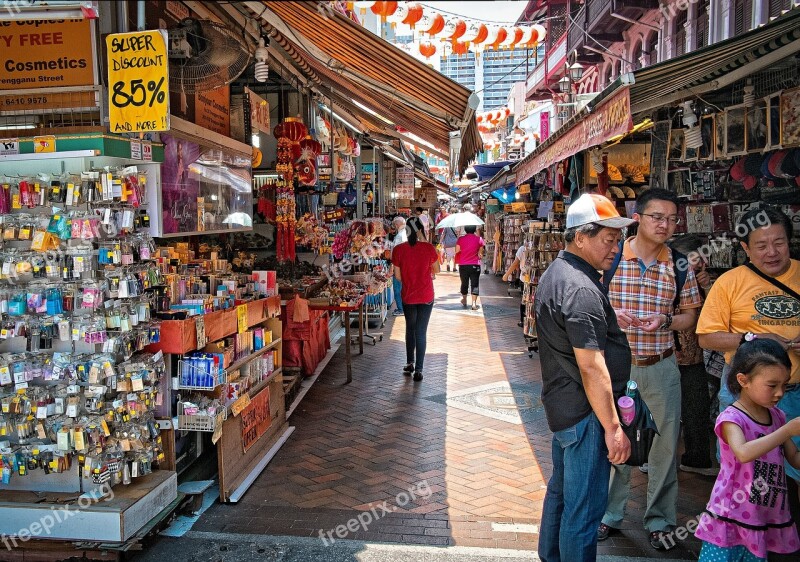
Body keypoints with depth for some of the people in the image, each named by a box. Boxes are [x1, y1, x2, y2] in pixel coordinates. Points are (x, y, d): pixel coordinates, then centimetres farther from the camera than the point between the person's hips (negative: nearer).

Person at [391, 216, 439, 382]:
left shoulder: (398, 250, -10)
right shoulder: (428, 248, -12)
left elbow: (398, 276, -4)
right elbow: (436, 270, 3)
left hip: (408, 297, 1)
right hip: (426, 297, -1)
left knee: (410, 329, 21)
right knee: (421, 332, 7)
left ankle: (410, 363, 29)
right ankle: (418, 370, 9)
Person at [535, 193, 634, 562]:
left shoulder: (555, 273, 10)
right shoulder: (581, 289, -23)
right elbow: (591, 367, -25)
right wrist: (613, 427, -20)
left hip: (562, 406, 11)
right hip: (586, 413, -11)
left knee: (562, 490, 24)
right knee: (584, 506, 1)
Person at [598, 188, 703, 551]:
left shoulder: (679, 266, 0)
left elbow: (690, 315, 6)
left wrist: (665, 321, -14)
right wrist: (613, 315, -18)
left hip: (661, 367, 1)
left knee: (665, 443, 10)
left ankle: (660, 520, 28)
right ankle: (610, 514, 29)